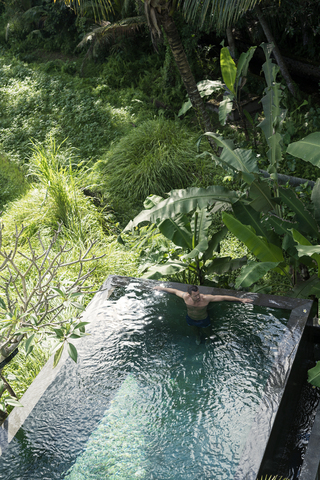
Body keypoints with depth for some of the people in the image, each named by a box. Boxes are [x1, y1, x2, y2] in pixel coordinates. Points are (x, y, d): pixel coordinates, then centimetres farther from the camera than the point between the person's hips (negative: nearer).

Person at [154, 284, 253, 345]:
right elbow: (175, 291, -14)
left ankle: (207, 337, 67)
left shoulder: (206, 298, -42)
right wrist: (162, 288, 0)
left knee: (207, 332, 28)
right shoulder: (185, 297, -35)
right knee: (195, 331, 34)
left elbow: (224, 297, -38)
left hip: (203, 320, -2)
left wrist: (241, 300, -39)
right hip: (190, 319, 2)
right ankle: (198, 337, 71)